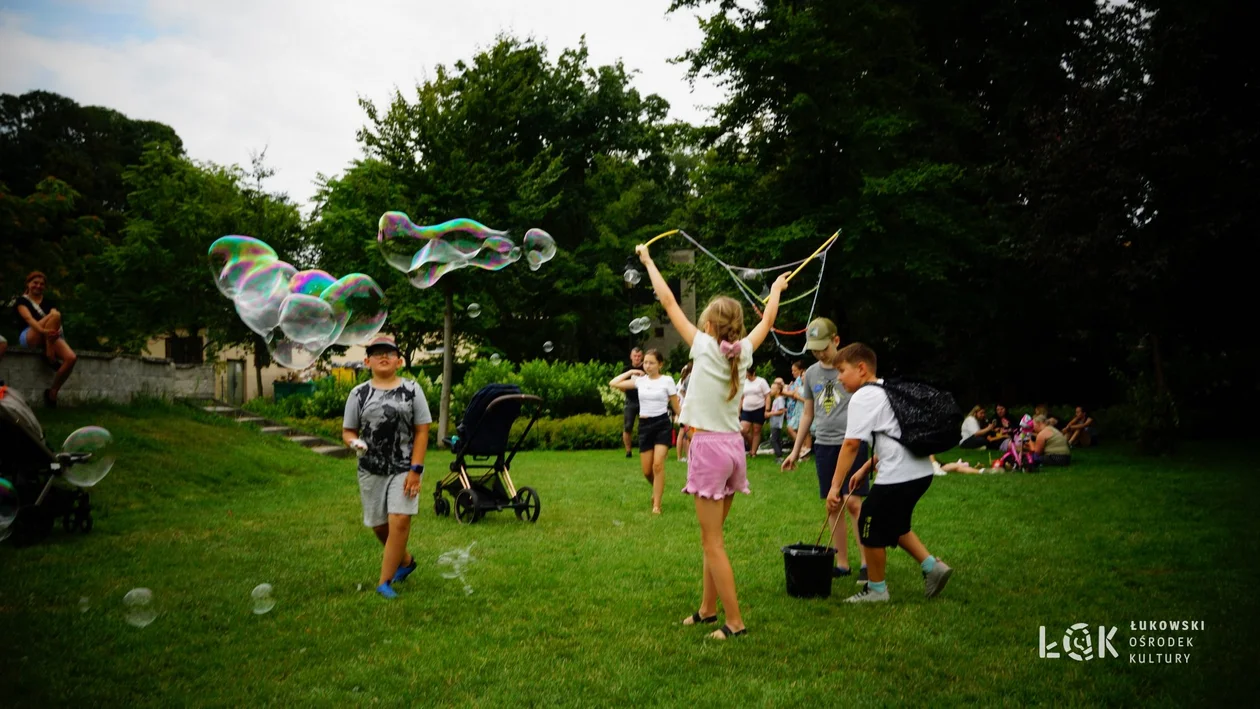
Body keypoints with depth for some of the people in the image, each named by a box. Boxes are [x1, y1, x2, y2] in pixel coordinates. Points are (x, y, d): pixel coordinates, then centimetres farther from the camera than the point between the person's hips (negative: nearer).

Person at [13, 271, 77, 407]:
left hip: (51, 338, 4)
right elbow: (29, 319, -13)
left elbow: (57, 323, 3)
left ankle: (53, 392, -12)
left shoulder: (49, 302, 21)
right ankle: (49, 356, -24)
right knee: (54, 316, -32)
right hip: (29, 337, -4)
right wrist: (44, 331, -34)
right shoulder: (22, 301, 9)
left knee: (71, 357, -26)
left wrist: (55, 331, -22)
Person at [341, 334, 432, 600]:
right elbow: (348, 431, 8)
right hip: (371, 470, 3)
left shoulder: (411, 389, -1)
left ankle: (385, 582, -3)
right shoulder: (359, 393, 4)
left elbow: (422, 431, -2)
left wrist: (415, 469, -9)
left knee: (399, 521, -14)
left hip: (404, 468, -3)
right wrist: (355, 443, -17)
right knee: (378, 525, 11)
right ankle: (405, 561, 38)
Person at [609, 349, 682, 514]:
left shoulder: (667, 380, -4)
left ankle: (656, 505, -7)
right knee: (647, 471, 5)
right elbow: (613, 384, 5)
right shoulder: (640, 380, 5)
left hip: (662, 424, -4)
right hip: (644, 425, 4)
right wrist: (631, 372, 7)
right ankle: (658, 489, 37)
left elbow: (676, 406, 0)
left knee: (658, 465, -16)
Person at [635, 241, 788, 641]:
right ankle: (708, 609, 28)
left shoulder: (704, 348, -10)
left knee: (712, 542, 0)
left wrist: (648, 260, 8)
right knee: (711, 538, 17)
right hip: (734, 445, 7)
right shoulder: (742, 352, 4)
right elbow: (767, 321, 24)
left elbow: (668, 301, -3)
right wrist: (776, 290, 41)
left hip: (709, 447, -7)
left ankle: (734, 622, 1)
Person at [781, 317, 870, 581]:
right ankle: (842, 563, 15)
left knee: (853, 502, -9)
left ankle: (866, 562, 1)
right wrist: (795, 450, 20)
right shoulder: (811, 373, 12)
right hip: (824, 444, 5)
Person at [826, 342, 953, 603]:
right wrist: (866, 469, 23)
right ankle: (932, 566, 22)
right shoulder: (887, 390, 18)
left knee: (872, 529, 7)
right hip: (920, 471, 10)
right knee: (895, 525, 26)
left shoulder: (862, 397, -11)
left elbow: (851, 444, -18)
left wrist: (835, 485, -16)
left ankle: (876, 589, 20)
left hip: (897, 476, -10)